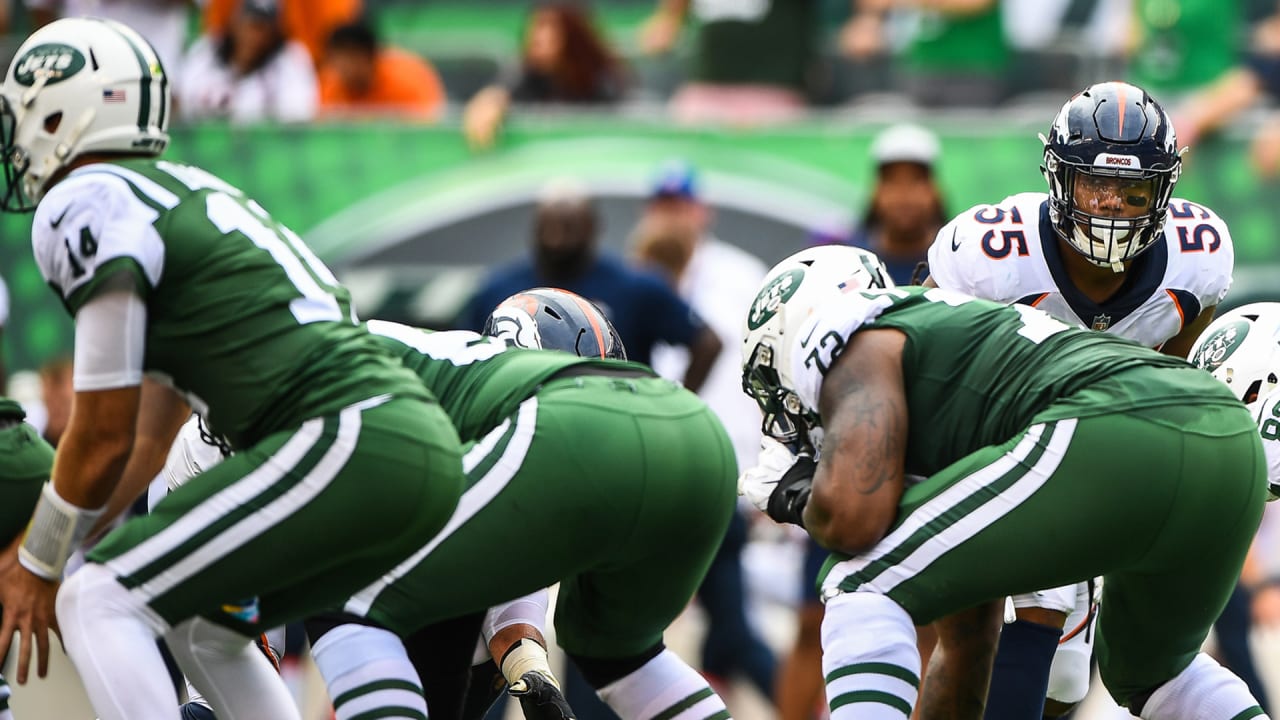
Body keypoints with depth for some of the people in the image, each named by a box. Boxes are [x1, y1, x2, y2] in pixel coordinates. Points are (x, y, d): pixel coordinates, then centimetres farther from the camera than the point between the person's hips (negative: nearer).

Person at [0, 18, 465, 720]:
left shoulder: (90, 205, -2)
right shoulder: (188, 193, 27)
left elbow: (104, 438, -2)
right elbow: (149, 440, 31)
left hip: (349, 445, -9)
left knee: (100, 602, -6)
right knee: (204, 626, 25)